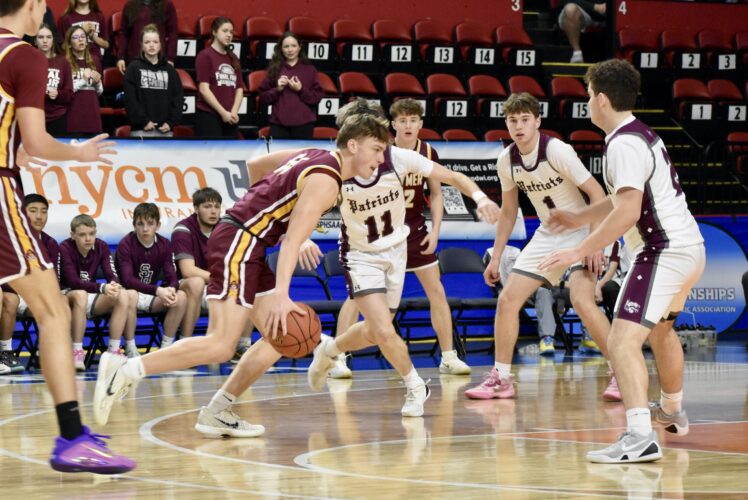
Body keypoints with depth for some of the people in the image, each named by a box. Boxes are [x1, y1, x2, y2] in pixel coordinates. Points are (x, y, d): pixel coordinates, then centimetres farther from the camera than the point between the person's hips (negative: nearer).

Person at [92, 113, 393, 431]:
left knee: (283, 338, 9)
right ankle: (125, 371, -19)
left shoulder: (313, 156, 16)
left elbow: (255, 165, 30)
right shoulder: (325, 182, -13)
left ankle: (217, 411, 9)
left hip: (245, 247, 10)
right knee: (221, 346, -19)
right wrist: (281, 295, -31)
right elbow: (292, 240, -23)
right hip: (239, 243, -10)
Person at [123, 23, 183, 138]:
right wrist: (143, 121, -12)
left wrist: (171, 122, -3)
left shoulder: (169, 70, 12)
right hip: (141, 130, -3)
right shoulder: (133, 68, 2)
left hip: (165, 129, 3)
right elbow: (130, 100, -5)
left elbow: (177, 98, 9)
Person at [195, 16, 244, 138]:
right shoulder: (205, 56, -5)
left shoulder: (233, 58, 14)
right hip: (208, 116, -6)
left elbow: (239, 88, 11)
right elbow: (204, 89, -11)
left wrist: (234, 112, -5)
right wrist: (223, 112, -13)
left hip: (230, 119, 6)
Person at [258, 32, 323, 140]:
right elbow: (263, 97, 8)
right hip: (279, 124, 1)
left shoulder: (309, 69, 6)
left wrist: (300, 89, -11)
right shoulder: (274, 69, 8)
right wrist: (277, 89, -9)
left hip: (303, 124, -1)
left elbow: (317, 97, 3)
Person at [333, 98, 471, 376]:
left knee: (437, 292, 2)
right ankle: (336, 359, -4)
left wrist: (435, 230, -2)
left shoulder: (428, 153, -4)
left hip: (414, 229, 3)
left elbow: (436, 194, 7)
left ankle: (448, 358, 12)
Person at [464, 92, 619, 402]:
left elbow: (597, 193, -19)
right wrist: (495, 258, 12)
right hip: (547, 235, 7)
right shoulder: (506, 161, -2)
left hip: (580, 232, -7)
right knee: (508, 299, 0)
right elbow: (508, 212, 13)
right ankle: (501, 379, 12)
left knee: (582, 300, -25)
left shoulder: (557, 151, -21)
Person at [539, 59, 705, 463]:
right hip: (690, 247, 11)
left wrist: (579, 251, -25)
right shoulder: (641, 134, 15)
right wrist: (579, 218, 37)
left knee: (622, 341, -19)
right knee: (660, 329, 32)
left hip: (664, 251, -11)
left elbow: (627, 211, -27)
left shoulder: (624, 145, -17)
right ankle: (672, 412, 52)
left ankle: (640, 436, -33)